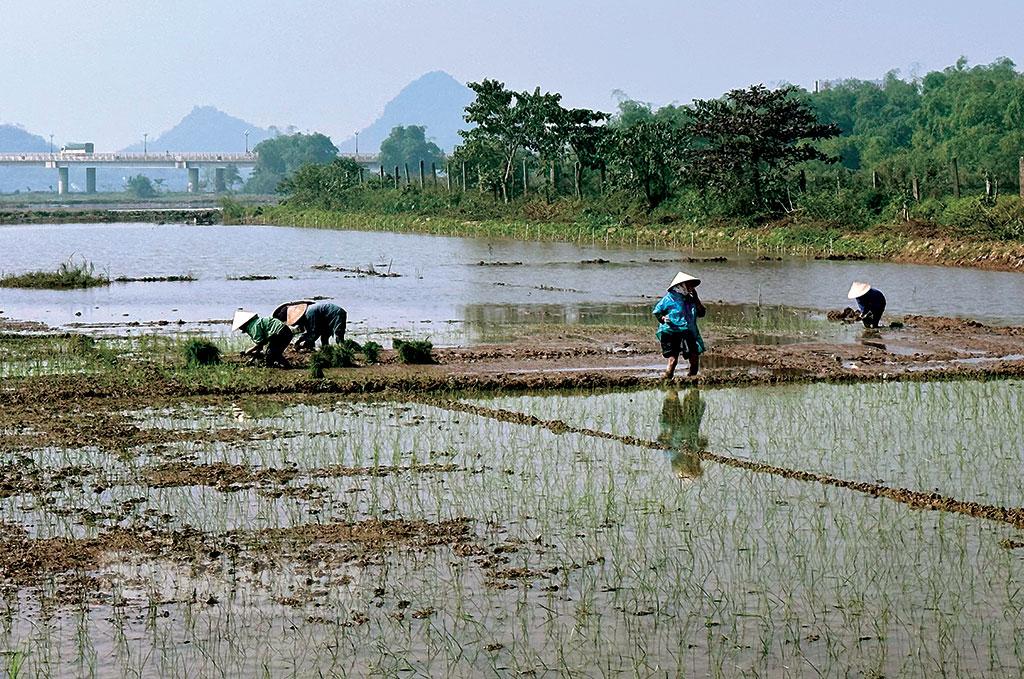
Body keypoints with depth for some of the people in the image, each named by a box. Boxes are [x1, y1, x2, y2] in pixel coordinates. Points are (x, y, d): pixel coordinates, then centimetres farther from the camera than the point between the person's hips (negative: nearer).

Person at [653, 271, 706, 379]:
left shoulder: (691, 299, 12)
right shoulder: (670, 298, -4)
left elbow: (701, 313, 9)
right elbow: (657, 311, 3)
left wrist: (696, 299, 1)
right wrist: (663, 319, -16)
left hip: (689, 335, 6)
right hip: (672, 334, -6)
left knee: (695, 359, 4)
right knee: (673, 360, -13)